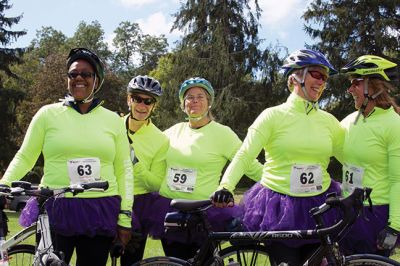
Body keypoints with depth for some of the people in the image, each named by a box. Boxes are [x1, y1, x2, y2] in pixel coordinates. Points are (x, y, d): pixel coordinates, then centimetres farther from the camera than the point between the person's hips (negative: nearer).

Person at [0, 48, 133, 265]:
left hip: (101, 213, 2)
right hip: (55, 211, -1)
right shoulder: (48, 113, 5)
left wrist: (125, 217, 3)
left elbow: (123, 169, 8)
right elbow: (24, 157, 6)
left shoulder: (113, 119, 8)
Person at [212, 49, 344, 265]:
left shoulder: (329, 121, 7)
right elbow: (243, 156, -13)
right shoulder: (274, 115, -5)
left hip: (318, 209, 4)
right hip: (278, 211, -4)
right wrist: (225, 187, -26)